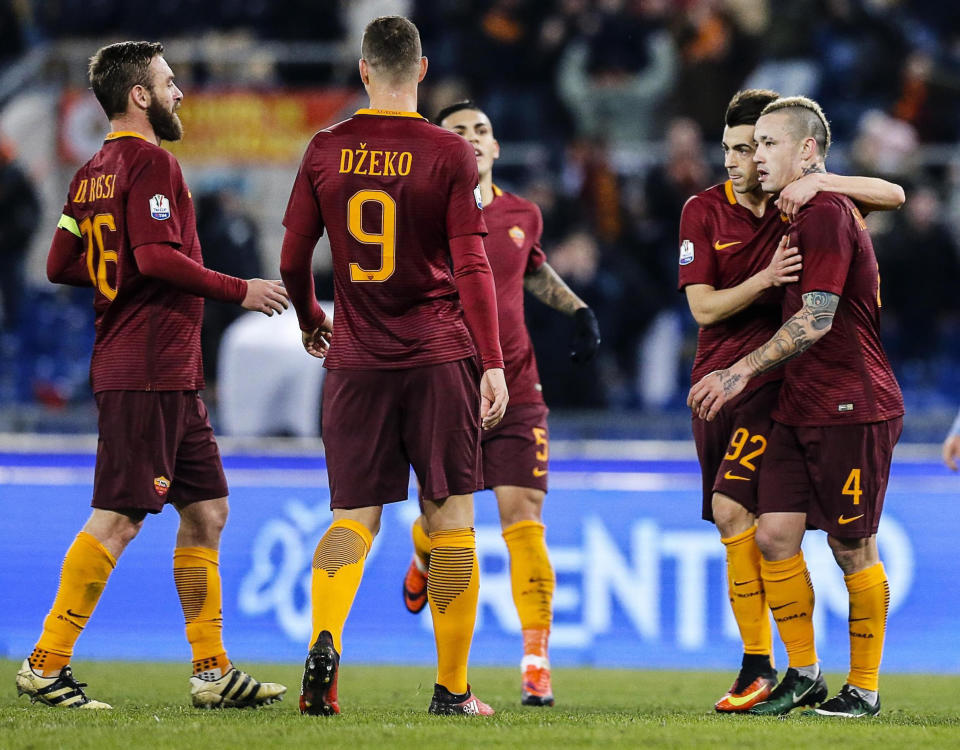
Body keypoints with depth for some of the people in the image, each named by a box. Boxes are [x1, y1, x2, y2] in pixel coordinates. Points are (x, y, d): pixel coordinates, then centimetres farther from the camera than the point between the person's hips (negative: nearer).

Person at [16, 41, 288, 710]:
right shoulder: (149, 161, -11)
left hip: (174, 378, 10)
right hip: (149, 371, -10)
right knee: (119, 518, -9)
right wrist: (239, 290, -13)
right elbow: (157, 256, -21)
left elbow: (61, 264, 18)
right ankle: (47, 664, -6)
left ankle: (212, 670, 12)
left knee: (206, 511, 11)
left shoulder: (93, 172, 16)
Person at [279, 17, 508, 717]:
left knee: (356, 515, 5)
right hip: (440, 356, -2)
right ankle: (452, 688, 5)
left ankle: (324, 643, -21)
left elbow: (293, 258, 8)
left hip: (356, 360, 2)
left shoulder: (326, 151, 4)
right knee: (451, 519, 5)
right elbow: (471, 265, -8)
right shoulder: (449, 154, -4)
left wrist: (311, 321, 27)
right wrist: (493, 363, -6)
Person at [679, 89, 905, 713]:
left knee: (733, 509, -19)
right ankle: (761, 667, 16)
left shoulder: (804, 204, -1)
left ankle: (759, 668, -15)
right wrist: (766, 277, -20)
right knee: (734, 521, 7)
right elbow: (704, 308, -4)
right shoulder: (703, 211, 2)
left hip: (774, 378, -4)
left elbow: (893, 195, -8)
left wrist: (818, 183, -22)